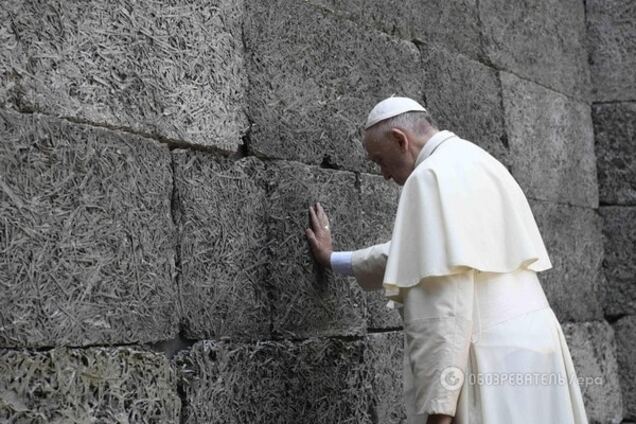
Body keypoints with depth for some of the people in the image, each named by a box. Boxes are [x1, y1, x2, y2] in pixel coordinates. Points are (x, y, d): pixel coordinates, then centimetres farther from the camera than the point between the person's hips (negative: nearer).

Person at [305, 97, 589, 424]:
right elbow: (417, 252, 32)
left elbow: (446, 298, -21)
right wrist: (333, 259, 41)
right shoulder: (473, 163, 20)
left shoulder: (434, 175, -11)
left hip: (494, 365, -10)